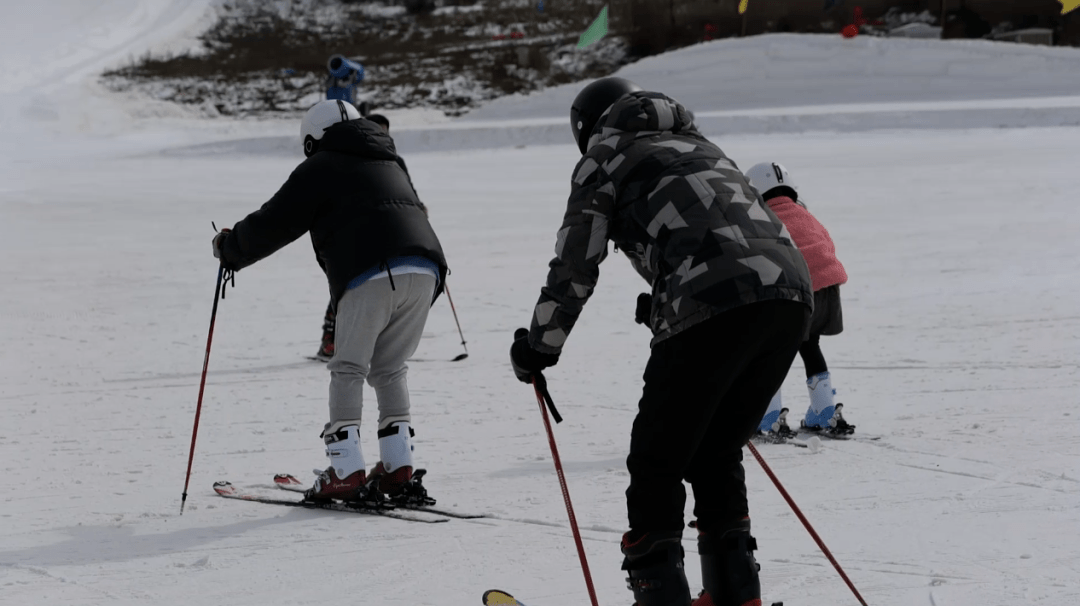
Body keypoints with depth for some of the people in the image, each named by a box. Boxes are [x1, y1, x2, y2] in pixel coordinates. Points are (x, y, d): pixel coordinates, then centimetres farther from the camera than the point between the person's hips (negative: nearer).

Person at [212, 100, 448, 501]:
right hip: (425, 271, 6)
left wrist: (230, 248, 26)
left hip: (370, 276, -6)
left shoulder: (321, 168, 11)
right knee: (389, 369, 18)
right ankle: (398, 465, 10)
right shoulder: (389, 163, 32)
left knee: (348, 370, 3)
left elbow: (274, 223, 10)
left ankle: (345, 471, -4)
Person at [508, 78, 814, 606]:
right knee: (716, 452, 21)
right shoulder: (699, 146, 35)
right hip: (792, 290, 7)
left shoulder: (606, 156, 17)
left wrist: (538, 348, 21)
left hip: (713, 302, -7)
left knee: (657, 461, 4)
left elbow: (575, 265, 9)